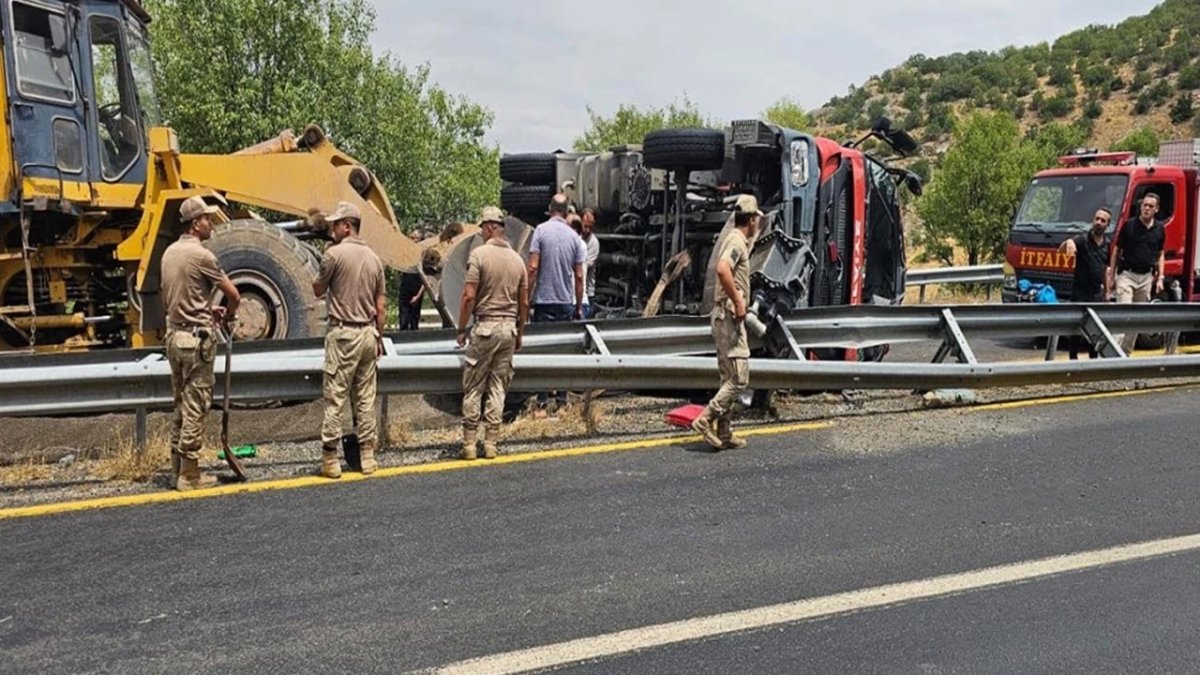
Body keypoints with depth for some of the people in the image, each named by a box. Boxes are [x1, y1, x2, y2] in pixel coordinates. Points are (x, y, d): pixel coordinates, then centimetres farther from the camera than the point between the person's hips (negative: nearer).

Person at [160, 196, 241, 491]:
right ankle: (189, 475, 2)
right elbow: (233, 294, -8)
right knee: (195, 408, -3)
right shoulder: (201, 255, -15)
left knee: (181, 405, 15)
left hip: (174, 334, 9)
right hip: (197, 338, -9)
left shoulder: (170, 252, 10)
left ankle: (177, 469, 20)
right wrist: (229, 314, 13)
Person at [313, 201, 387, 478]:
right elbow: (381, 304, 11)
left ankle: (330, 458, 1)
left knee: (335, 397, -2)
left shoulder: (334, 254, -10)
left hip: (343, 333, -6)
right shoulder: (374, 258, 8)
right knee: (366, 397, 10)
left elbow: (318, 290, 3)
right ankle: (368, 455, 14)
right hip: (368, 332, 6)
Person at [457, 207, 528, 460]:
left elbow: (469, 296, -13)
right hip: (509, 326, 5)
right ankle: (491, 444, 12)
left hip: (485, 326, -5)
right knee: (498, 389, 10)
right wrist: (520, 334, 20)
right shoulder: (517, 259, 8)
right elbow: (524, 303, 10)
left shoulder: (480, 254, -9)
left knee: (473, 389, 3)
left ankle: (469, 444, 6)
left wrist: (461, 329, -3)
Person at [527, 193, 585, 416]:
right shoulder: (574, 236, 3)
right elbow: (579, 276, 4)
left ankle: (541, 404, -1)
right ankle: (562, 402, 14)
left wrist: (527, 297, -3)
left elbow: (533, 268, -10)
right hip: (567, 303, 3)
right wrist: (579, 306, 12)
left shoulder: (541, 230, -5)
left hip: (544, 301, -3)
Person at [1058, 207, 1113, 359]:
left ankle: (1094, 358, 21)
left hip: (1098, 294, 5)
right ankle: (1073, 358, 6)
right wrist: (1068, 243, -49)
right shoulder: (1082, 240, -9)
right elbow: (1061, 250, -26)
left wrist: (1107, 292, 18)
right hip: (1080, 293, -5)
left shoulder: (1108, 244, 7)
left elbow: (1106, 268, 18)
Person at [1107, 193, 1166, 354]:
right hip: (1127, 274, -4)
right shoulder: (1129, 225, -5)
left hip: (1146, 277, 4)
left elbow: (1160, 255, 15)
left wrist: (1160, 278, 7)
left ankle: (1126, 351, 19)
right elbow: (1116, 251, 0)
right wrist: (1111, 275, -3)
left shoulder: (1160, 229, 6)